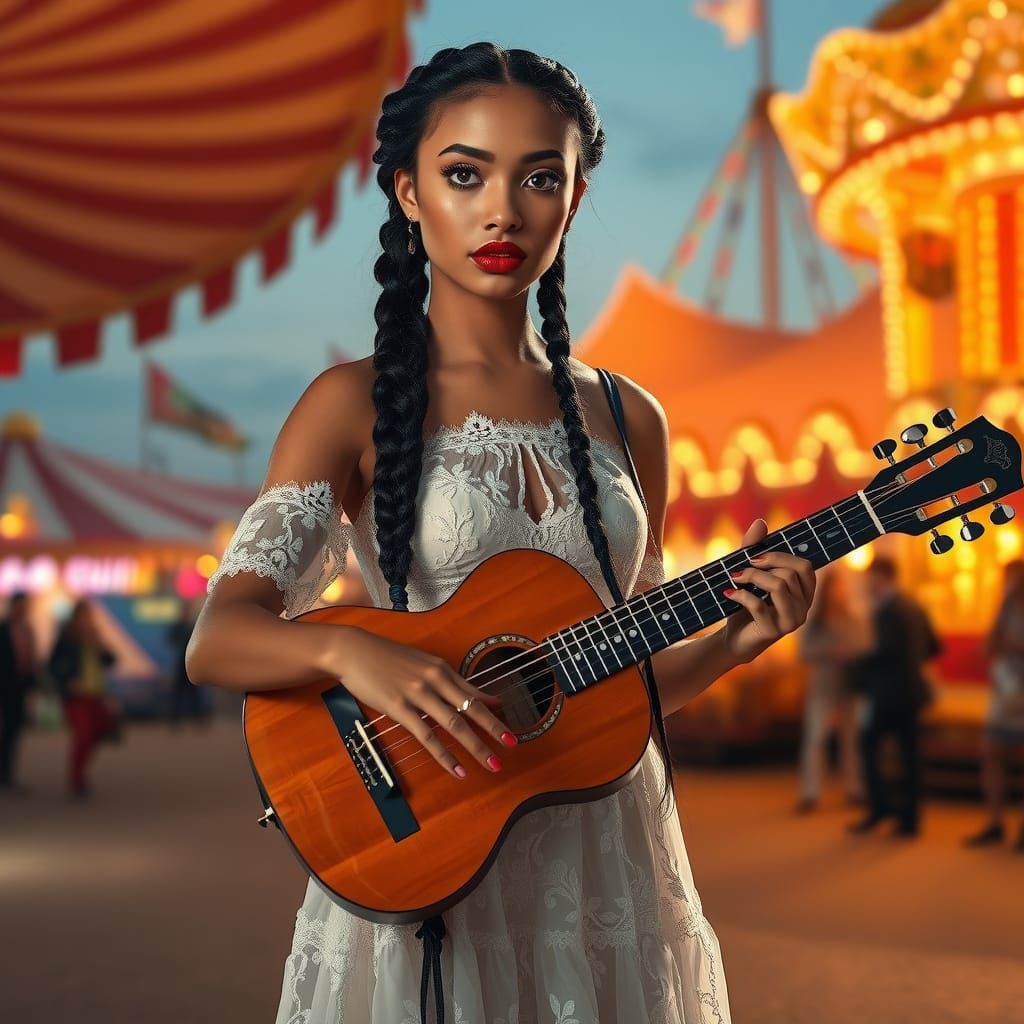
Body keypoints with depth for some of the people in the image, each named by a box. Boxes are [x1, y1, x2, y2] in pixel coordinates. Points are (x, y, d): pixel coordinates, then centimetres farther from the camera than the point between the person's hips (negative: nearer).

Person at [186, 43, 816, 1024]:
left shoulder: (625, 418, 6)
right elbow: (217, 638, -13)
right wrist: (348, 649, -31)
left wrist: (734, 641, -7)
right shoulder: (356, 406, -6)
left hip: (607, 859, 4)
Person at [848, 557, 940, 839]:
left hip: (889, 691, -8)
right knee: (908, 753, 7)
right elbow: (933, 647, 17)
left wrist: (858, 665, -10)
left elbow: (887, 649, -23)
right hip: (911, 690, 8)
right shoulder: (914, 606, 13)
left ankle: (880, 806, -1)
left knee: (867, 745, 3)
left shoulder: (885, 609, -13)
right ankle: (909, 818, 8)